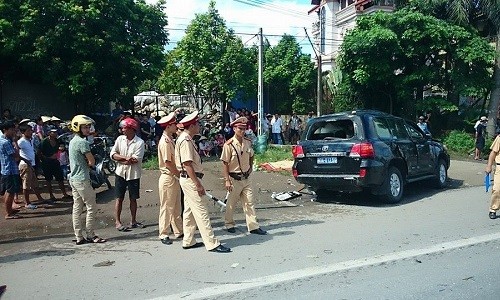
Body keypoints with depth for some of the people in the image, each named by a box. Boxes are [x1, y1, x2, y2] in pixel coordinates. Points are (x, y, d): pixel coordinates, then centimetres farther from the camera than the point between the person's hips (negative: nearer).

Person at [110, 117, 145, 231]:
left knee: (133, 199, 9)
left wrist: (120, 160, -10)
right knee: (119, 198, 4)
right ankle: (117, 222, 11)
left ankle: (133, 221, 22)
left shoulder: (140, 142, -10)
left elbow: (136, 160, -17)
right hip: (120, 173, 2)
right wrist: (125, 158, -17)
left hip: (133, 174, -2)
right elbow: (112, 154, -3)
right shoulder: (120, 139, 2)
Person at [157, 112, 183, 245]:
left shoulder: (170, 140, 12)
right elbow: (168, 163, -19)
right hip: (168, 178, -9)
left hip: (175, 178, 9)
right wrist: (180, 175, -11)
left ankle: (179, 231, 24)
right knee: (166, 207, 0)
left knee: (176, 207, 15)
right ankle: (164, 235, 10)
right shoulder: (165, 141, -17)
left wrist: (179, 175, 7)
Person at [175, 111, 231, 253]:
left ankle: (188, 241, 25)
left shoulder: (186, 139, 14)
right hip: (190, 179, -11)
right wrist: (198, 184, -23)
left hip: (189, 179, 11)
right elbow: (187, 164, -22)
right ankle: (212, 244, -5)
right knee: (201, 212, -8)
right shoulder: (185, 140, -17)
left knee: (189, 211, 15)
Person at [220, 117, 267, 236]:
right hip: (234, 179, -5)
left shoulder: (248, 142, 2)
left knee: (249, 202, 4)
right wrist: (227, 180, -16)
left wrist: (250, 167, 11)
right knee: (231, 203, 10)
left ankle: (253, 226, 8)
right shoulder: (229, 145, -15)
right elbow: (225, 163, -13)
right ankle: (229, 224, 29)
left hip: (246, 178, 5)